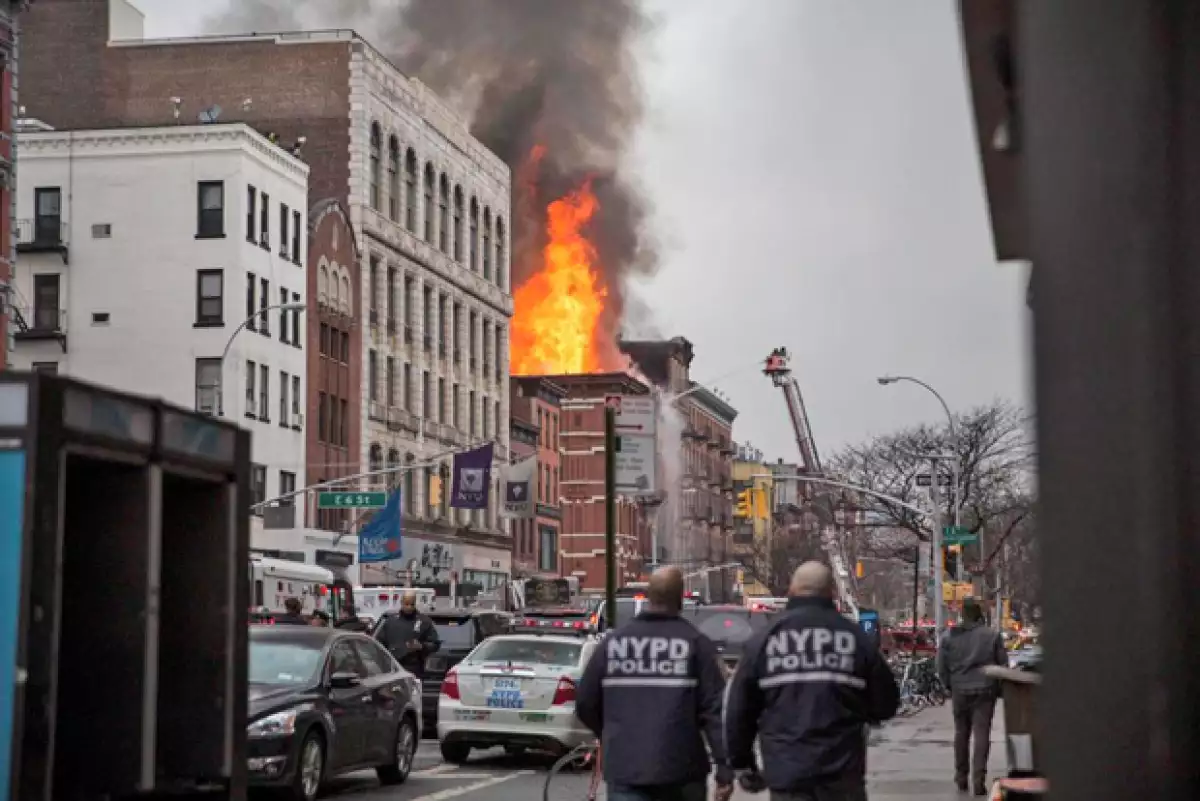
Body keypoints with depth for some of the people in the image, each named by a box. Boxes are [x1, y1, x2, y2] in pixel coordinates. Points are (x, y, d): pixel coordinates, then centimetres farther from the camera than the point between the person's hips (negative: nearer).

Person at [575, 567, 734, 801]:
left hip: (624, 769, 1)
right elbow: (714, 708, -10)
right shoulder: (695, 643, -5)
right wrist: (725, 768, -7)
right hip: (681, 771, -1)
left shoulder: (613, 641, 4)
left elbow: (585, 703, 8)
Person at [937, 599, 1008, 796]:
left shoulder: (949, 637, -1)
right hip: (985, 691, -2)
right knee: (982, 734, -2)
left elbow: (941, 668, 1)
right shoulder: (992, 636, -5)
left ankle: (961, 776, 24)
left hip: (959, 691, 2)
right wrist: (998, 687, 12)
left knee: (961, 733, 16)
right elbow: (1003, 664, -1)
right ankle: (979, 780, -10)